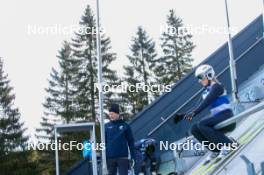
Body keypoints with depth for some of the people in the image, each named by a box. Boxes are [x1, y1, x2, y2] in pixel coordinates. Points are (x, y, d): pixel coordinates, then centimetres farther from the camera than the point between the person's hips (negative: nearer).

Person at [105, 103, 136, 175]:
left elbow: (130, 141, 3)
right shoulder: (106, 126, 5)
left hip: (123, 157, -2)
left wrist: (133, 157, -2)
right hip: (110, 157, 2)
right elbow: (104, 142, 6)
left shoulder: (125, 126, 1)